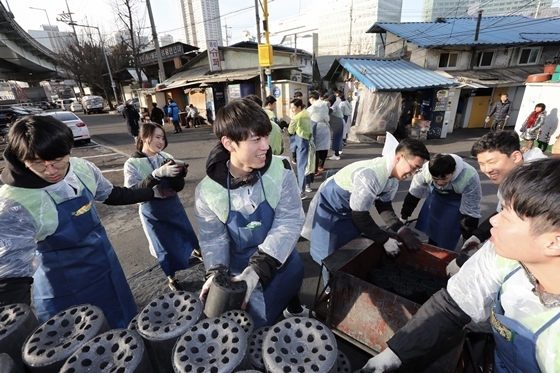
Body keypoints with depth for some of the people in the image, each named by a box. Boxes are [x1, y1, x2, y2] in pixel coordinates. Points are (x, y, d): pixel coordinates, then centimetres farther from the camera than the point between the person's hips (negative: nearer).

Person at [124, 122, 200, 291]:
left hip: (174, 206, 3)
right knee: (165, 248, 12)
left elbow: (178, 187, -6)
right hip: (152, 214, -3)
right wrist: (157, 174, -36)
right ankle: (171, 279, 38)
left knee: (186, 235, 22)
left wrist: (179, 174, -28)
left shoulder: (166, 157, -8)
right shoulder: (132, 164, -14)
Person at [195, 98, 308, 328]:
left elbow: (289, 222, -23)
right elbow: (213, 238, -8)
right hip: (241, 271, 0)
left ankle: (294, 309, 62)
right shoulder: (208, 191, -18)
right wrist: (216, 272, -26)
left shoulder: (280, 171, -21)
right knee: (254, 325, 10)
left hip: (281, 263, 1)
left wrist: (258, 268, -30)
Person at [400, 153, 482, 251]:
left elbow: (471, 210, -24)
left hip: (459, 200, -3)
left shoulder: (469, 178, -38)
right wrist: (403, 217, -2)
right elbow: (414, 193, -13)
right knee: (430, 225, 12)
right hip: (437, 194, 3)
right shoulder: (426, 170, -31)